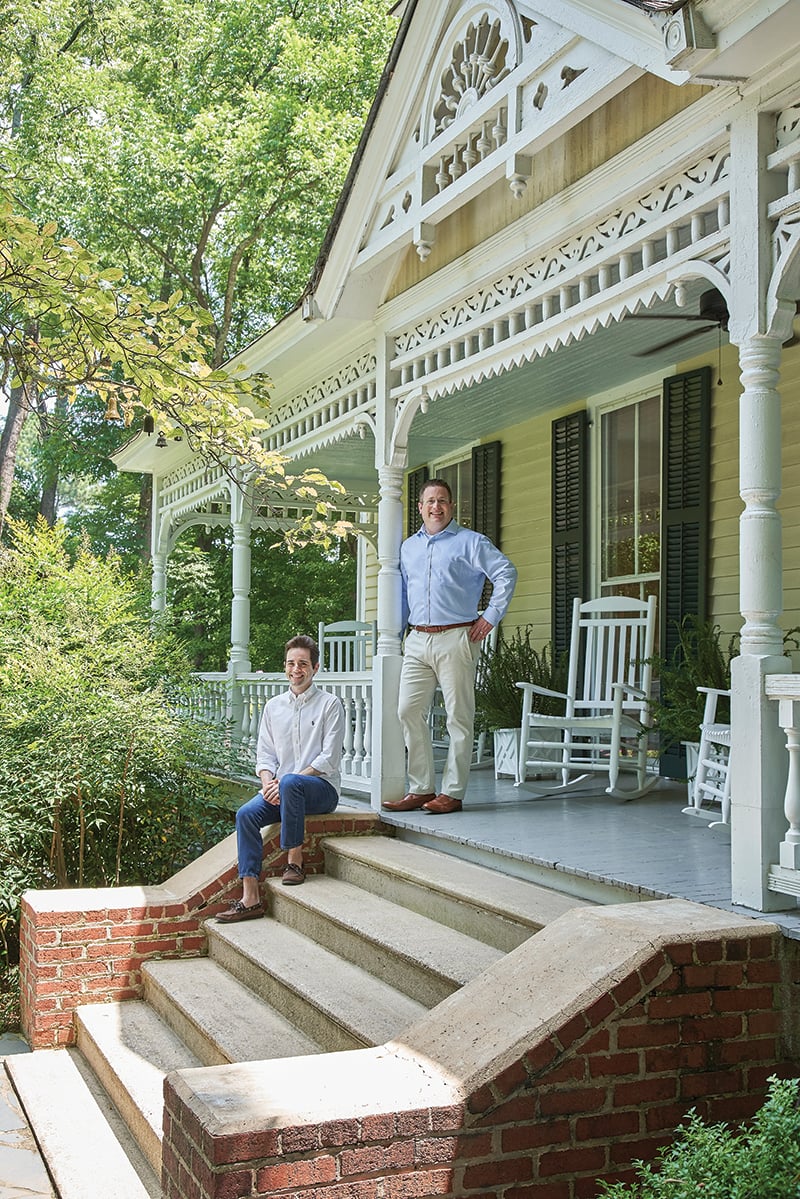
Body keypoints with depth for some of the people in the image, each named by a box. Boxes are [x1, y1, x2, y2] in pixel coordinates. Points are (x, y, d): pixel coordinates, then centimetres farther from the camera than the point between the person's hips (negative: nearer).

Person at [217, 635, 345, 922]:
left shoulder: (329, 704, 0)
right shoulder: (273, 706, 16)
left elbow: (329, 759, -8)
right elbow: (264, 753, 14)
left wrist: (284, 782, -16)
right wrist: (268, 782, -9)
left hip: (322, 788, -5)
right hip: (281, 790, 5)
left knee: (290, 782, -38)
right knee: (246, 814, -23)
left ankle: (295, 862, -24)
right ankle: (250, 898, -25)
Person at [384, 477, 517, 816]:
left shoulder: (470, 542, 2)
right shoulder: (408, 547, 19)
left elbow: (506, 573, -4)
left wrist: (491, 617, -8)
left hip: (456, 639, -5)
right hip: (417, 640, 6)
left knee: (458, 717, -3)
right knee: (409, 711, 0)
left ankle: (452, 793, 2)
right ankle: (421, 789, 8)